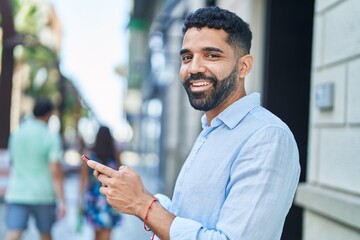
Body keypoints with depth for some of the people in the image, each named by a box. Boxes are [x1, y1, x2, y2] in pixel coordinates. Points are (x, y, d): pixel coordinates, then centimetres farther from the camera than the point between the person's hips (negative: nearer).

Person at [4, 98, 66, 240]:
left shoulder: (15, 134, 6)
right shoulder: (51, 138, -8)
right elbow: (56, 171, -15)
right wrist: (62, 201, -14)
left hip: (17, 193, 2)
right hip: (43, 195, -2)